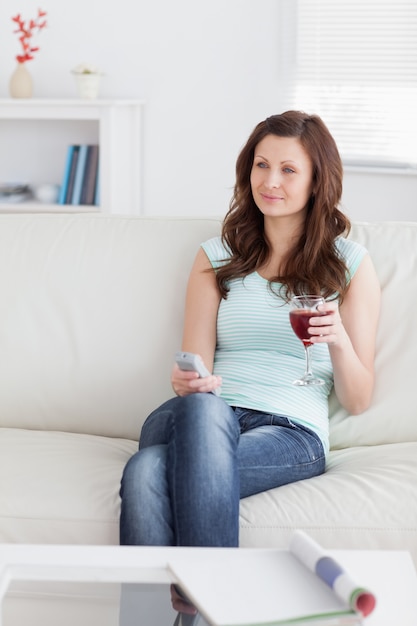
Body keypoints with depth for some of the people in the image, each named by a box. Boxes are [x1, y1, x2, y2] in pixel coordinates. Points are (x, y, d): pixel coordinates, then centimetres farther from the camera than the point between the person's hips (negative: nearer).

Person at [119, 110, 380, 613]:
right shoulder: (217, 256, 19)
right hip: (206, 417, 3)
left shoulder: (348, 263, 13)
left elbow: (358, 401, 10)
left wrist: (338, 340, -11)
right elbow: (195, 368, 11)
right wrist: (187, 381, -14)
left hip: (291, 431, -2)